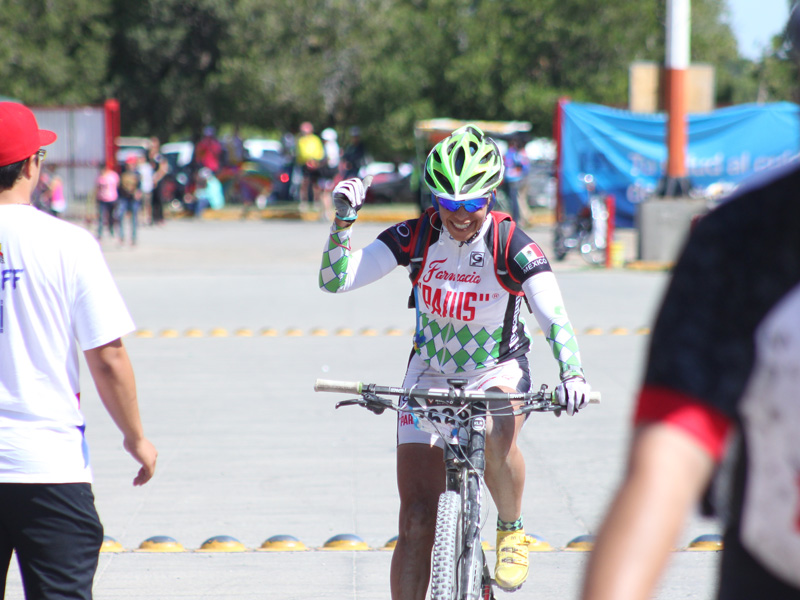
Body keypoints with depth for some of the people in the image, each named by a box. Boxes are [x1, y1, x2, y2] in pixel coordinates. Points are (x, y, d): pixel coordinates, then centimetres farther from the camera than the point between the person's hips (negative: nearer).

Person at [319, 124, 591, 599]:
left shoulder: (512, 245, -20)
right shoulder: (416, 237, -15)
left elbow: (554, 315, -30)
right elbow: (335, 280, -18)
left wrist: (572, 373, -47)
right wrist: (344, 219, -32)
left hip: (498, 372, -2)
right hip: (430, 375, 2)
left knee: (496, 435, -37)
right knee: (417, 521, -6)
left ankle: (512, 529, -8)